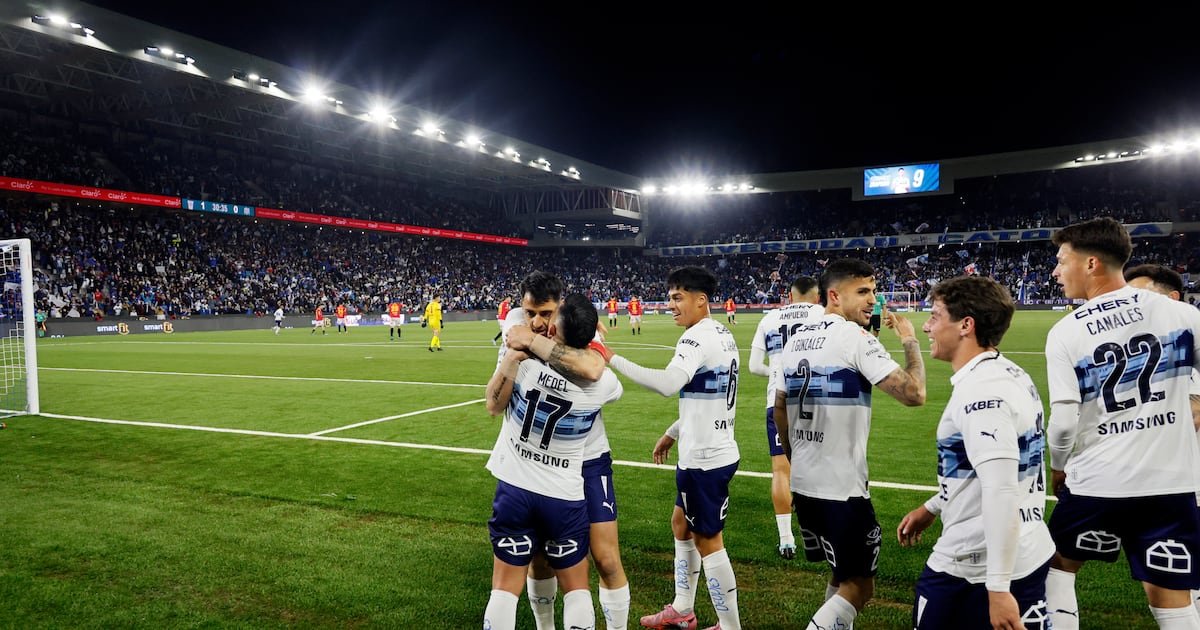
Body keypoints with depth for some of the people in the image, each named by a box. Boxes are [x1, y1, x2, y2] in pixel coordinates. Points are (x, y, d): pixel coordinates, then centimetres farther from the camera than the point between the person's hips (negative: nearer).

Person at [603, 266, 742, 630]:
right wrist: (674, 433, 25)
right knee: (681, 523, 21)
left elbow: (668, 385, -36)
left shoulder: (698, 337, -19)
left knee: (708, 541, 3)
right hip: (708, 450, 10)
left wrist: (611, 359, -33)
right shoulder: (721, 335, 12)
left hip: (705, 457, -10)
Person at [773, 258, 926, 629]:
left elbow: (780, 408, 17)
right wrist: (910, 341, -3)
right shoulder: (855, 338, -15)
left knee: (843, 575, 24)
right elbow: (913, 394, -19)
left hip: (803, 482, 8)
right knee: (858, 586, 5)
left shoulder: (795, 340, 9)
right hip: (842, 487, -8)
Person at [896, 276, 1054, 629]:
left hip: (975, 570, -9)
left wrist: (998, 588, -28)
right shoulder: (1009, 376, 9)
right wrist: (931, 508, 28)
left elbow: (1001, 492, -28)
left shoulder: (980, 391, -22)